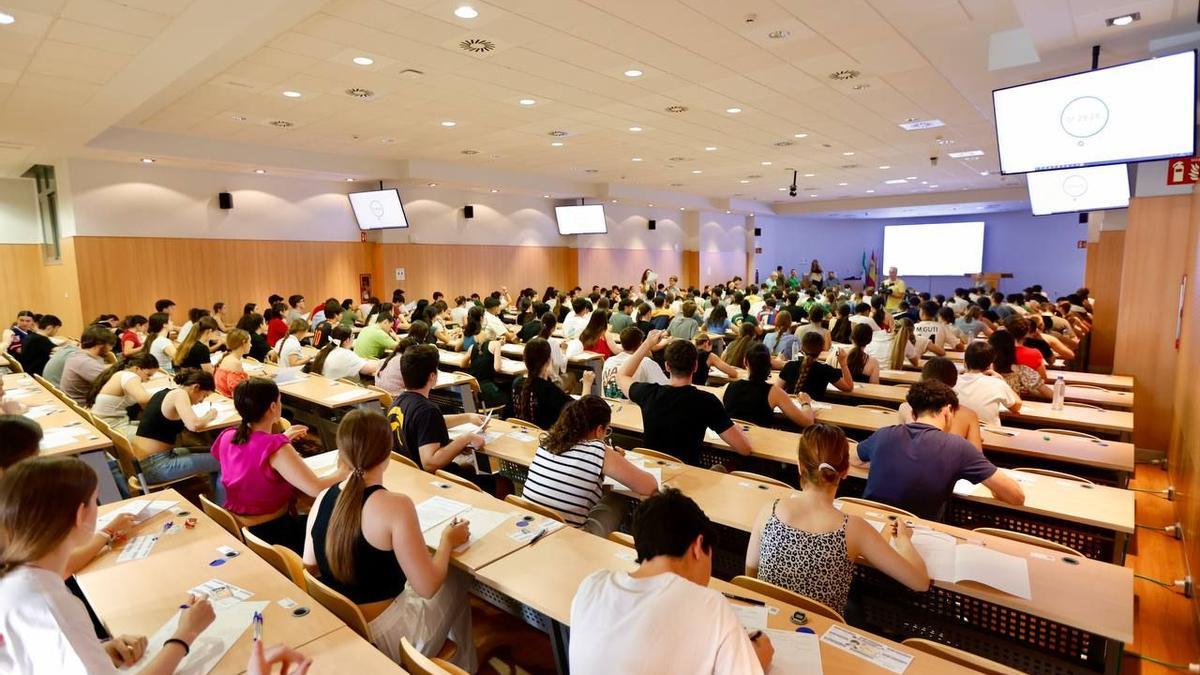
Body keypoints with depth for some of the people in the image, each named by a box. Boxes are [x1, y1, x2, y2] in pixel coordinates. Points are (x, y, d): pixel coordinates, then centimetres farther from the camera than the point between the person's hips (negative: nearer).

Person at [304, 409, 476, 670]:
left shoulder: (322, 499, -7)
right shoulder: (396, 505, -26)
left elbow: (310, 566, 8)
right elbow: (427, 587, -20)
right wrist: (447, 541, -4)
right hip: (385, 639, -6)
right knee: (458, 579, 17)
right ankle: (462, 667, 36)